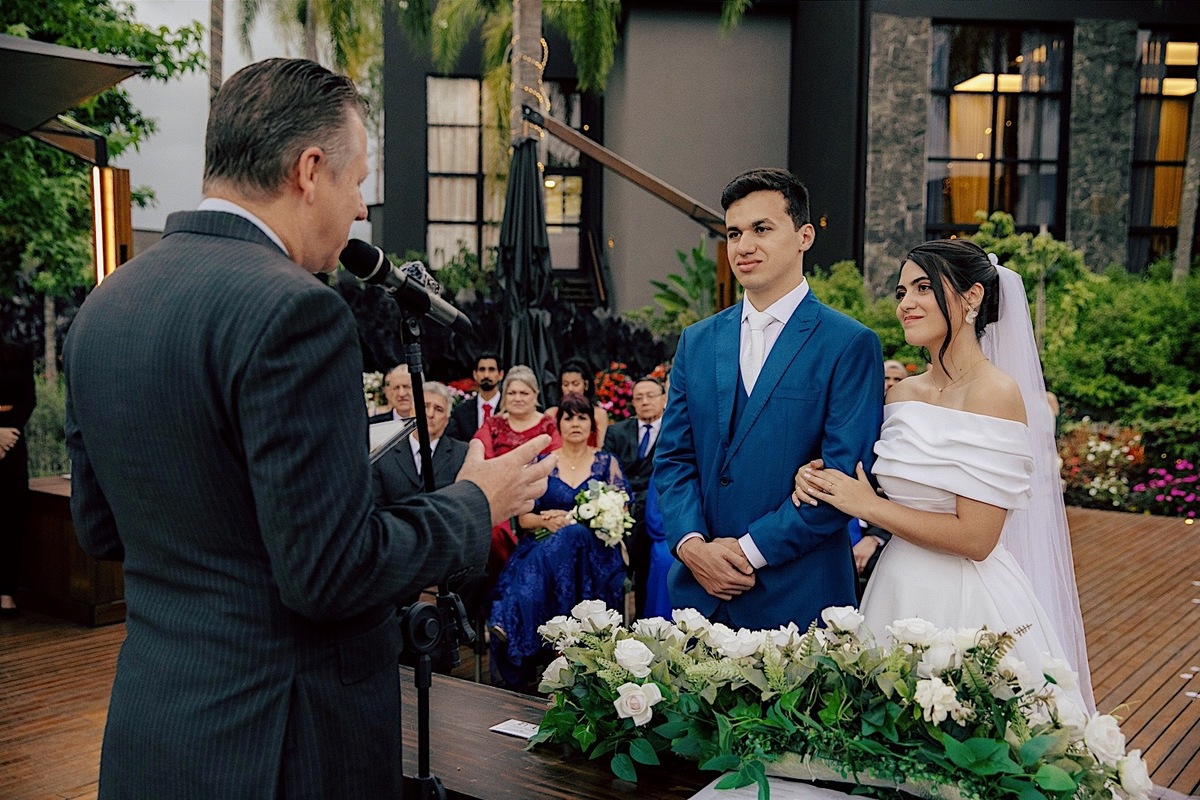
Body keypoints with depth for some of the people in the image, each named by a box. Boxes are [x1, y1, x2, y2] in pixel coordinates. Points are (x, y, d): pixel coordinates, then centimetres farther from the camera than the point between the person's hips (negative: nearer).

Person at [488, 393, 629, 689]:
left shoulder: (606, 462, 11)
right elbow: (523, 517, 11)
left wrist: (572, 520, -12)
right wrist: (546, 521, -14)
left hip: (592, 551, -1)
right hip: (543, 545, 2)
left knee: (569, 537, -40)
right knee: (525, 575, -38)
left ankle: (511, 624, -43)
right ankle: (521, 667, -34)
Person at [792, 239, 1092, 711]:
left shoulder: (996, 393, -15)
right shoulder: (903, 393, 6)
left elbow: (974, 538, -19)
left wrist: (866, 504, -13)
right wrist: (820, 480, -3)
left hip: (966, 604, -6)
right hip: (899, 593, 7)